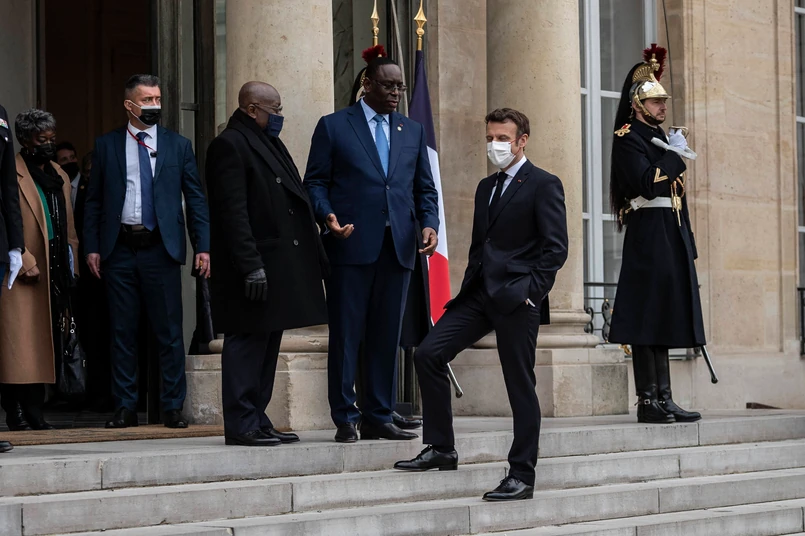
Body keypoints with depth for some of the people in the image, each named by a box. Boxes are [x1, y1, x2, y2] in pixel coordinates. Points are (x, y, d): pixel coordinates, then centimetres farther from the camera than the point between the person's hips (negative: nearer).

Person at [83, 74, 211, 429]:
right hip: (119, 249, 1)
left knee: (169, 332, 0)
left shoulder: (178, 146, 8)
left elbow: (196, 199, 6)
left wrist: (203, 247, -2)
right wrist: (92, 247, 0)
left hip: (161, 249, 0)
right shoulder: (106, 146, 8)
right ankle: (125, 408, 12)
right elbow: (93, 201, 9)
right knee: (122, 332, 5)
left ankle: (172, 407, 7)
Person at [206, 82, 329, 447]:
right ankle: (241, 426, -2)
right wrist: (251, 265, -22)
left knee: (266, 347, 12)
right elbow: (233, 211, -17)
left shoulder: (269, 143, 19)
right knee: (246, 344, -6)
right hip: (254, 268, -10)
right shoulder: (229, 145, -10)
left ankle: (257, 420, 19)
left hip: (280, 264, 10)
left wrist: (314, 253, 14)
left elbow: (292, 199, 22)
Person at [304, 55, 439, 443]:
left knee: (386, 337, 6)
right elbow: (315, 182, 2)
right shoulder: (333, 126, 5)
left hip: (398, 247, 4)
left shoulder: (413, 132, 18)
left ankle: (379, 418, 12)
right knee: (346, 335, -2)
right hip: (351, 246, -4)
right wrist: (327, 217, -15)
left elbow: (424, 188, 17)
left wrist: (429, 223, -1)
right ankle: (345, 420, 3)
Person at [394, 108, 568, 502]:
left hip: (516, 298, -7)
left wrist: (531, 292, -16)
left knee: (520, 386, -3)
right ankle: (441, 449, 4)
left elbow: (556, 248, -9)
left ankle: (522, 476, 5)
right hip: (479, 293, 7)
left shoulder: (543, 185, -3)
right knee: (428, 354, -4)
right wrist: (470, 287, 11)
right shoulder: (486, 187, 20)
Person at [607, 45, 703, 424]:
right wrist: (675, 155, -11)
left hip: (670, 237, 9)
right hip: (649, 235, -9)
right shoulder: (628, 139, -6)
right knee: (647, 321, -9)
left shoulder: (660, 138, 21)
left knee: (662, 320, 8)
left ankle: (662, 399, 9)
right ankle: (648, 401, -9)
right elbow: (647, 185, -21)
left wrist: (687, 243, 18)